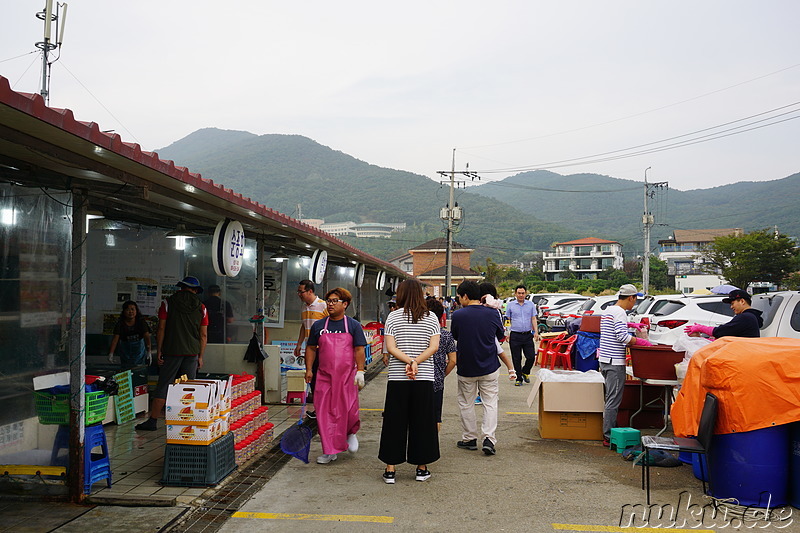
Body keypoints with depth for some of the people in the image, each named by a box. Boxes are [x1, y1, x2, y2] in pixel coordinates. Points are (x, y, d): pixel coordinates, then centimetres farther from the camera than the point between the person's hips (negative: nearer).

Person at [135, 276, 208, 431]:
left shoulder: (168, 303, 2)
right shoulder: (201, 307, 6)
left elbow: (161, 329, -2)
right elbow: (203, 335, 5)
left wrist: (159, 350, 3)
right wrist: (200, 356, 11)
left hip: (172, 351, -2)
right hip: (192, 353, 2)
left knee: (163, 386, 1)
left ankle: (152, 421, 3)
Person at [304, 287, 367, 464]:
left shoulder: (353, 325, 2)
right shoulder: (318, 325, 8)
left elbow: (359, 350, -1)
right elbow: (311, 348, 14)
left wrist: (360, 372, -8)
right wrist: (309, 370, 5)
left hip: (347, 376, -2)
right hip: (324, 376, 2)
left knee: (348, 410, -2)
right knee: (324, 412, 1)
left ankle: (351, 433, 32)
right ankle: (330, 451, 12)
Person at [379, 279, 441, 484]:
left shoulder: (393, 317, 0)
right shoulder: (431, 318, 3)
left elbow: (391, 348, -8)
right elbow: (433, 347, -6)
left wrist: (409, 362, -13)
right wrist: (414, 363, -11)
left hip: (397, 378, -1)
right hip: (424, 378, 1)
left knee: (394, 422, 6)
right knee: (422, 422, 10)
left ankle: (390, 469, 11)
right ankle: (422, 468, 17)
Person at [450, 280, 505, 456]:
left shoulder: (458, 315, -13)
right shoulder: (492, 314, -7)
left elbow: (454, 337, 2)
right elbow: (500, 336, 8)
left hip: (466, 368, -1)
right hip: (489, 368, 2)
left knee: (466, 404, 14)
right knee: (490, 403, 9)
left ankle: (470, 438, 21)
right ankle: (489, 438, -1)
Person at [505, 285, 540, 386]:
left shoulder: (531, 304, 8)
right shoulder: (510, 305, 4)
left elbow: (533, 319, 9)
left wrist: (536, 332, -2)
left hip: (528, 335, 1)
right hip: (515, 336, -1)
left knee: (531, 357, -1)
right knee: (516, 359, 3)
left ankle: (525, 372, 26)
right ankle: (519, 378, 15)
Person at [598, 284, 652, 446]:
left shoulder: (607, 310, 17)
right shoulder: (620, 312, -13)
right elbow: (622, 336, -21)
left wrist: (630, 340, 16)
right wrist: (641, 342, -10)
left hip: (605, 359, 10)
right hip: (615, 362, -10)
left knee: (611, 398, 16)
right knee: (614, 400, -5)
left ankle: (608, 431, 21)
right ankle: (609, 437, -2)